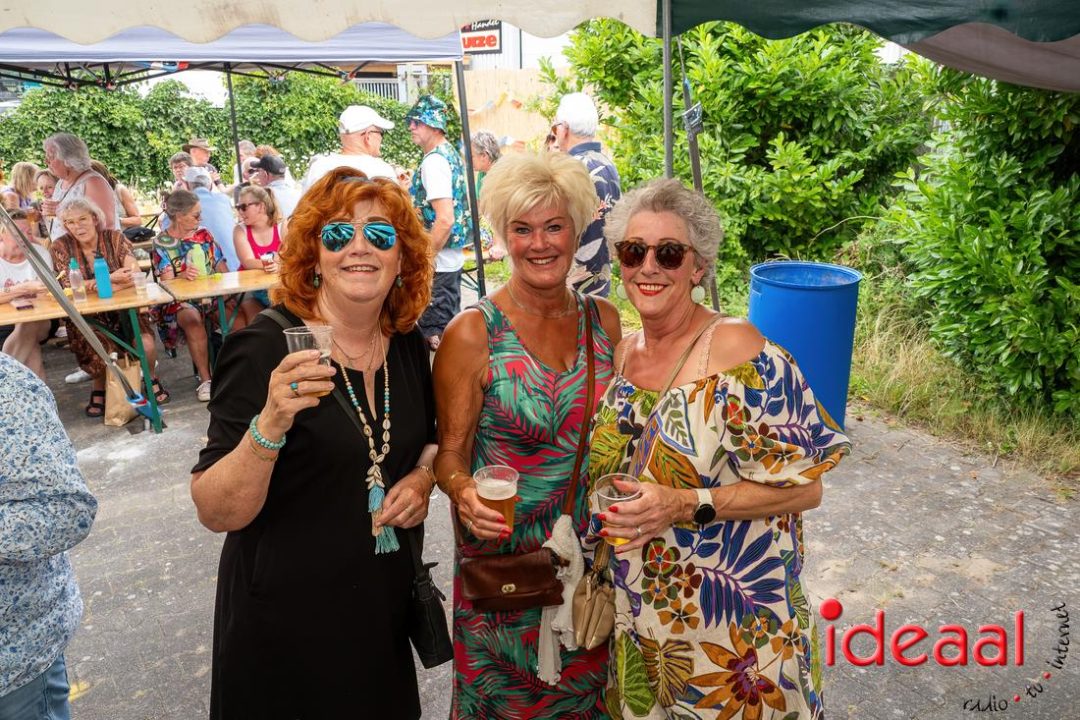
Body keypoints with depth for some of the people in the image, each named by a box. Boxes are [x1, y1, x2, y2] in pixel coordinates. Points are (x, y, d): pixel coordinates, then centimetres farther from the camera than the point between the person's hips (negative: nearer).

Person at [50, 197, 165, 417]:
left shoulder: (114, 237, -3)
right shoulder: (60, 246, -3)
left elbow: (135, 273, -14)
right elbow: (70, 286, -12)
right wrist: (110, 279, -25)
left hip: (123, 307, 1)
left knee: (145, 344, -24)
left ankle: (151, 378, 10)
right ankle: (98, 390, 4)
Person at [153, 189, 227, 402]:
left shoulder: (203, 234, 13)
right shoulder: (161, 242, 2)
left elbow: (221, 268, 11)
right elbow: (167, 280, -7)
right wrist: (183, 276, -31)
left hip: (211, 295, 3)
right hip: (179, 300, -3)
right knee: (192, 318, -38)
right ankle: (205, 379, -31)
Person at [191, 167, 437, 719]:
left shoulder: (407, 345, -3)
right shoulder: (264, 349, -18)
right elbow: (215, 513, -20)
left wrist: (423, 476, -7)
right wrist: (269, 425, -36)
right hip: (287, 622, -4)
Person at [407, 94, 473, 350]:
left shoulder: (434, 162, -18)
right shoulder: (451, 154, 11)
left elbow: (444, 220, -26)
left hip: (438, 264, -10)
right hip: (454, 258, 10)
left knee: (434, 335, -1)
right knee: (450, 326, 17)